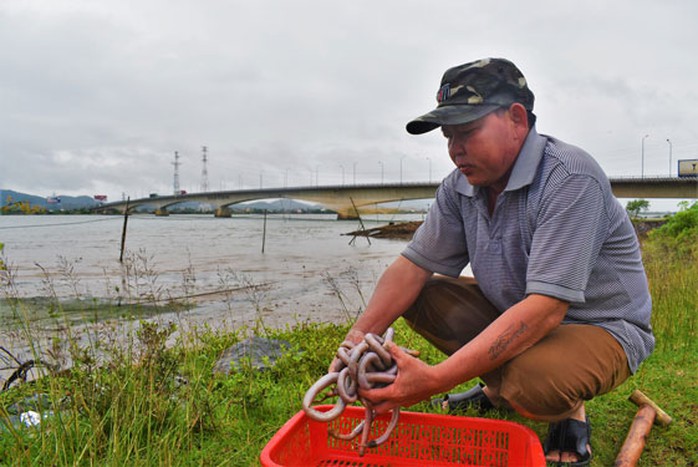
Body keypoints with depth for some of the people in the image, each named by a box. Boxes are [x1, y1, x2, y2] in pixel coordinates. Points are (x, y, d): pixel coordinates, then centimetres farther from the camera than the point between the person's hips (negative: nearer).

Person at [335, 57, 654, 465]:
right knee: (419, 296, -8)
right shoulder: (460, 187, -5)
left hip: (601, 327, -6)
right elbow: (414, 265, -6)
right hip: (512, 310, 7)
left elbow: (545, 309, -34)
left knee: (530, 380, -36)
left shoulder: (570, 179, -28)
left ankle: (570, 412, 2)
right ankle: (497, 391, 9)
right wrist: (361, 335, -25)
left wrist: (436, 379, -39)